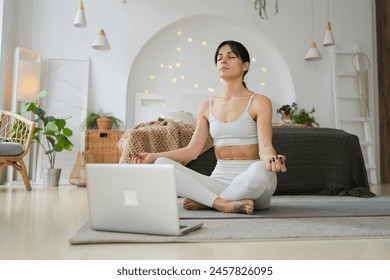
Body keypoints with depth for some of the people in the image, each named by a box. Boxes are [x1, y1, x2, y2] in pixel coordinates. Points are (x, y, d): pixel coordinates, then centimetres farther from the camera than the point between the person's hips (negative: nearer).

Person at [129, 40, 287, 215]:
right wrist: (154, 156, -5)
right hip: (218, 180, 3)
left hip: (251, 182, -2)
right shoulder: (208, 106, 11)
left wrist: (271, 159, -37)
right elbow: (193, 150, 5)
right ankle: (223, 203, -23)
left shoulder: (258, 102, -1)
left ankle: (204, 201, -17)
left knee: (261, 170, -39)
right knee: (162, 164, -17)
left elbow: (265, 147, -13)